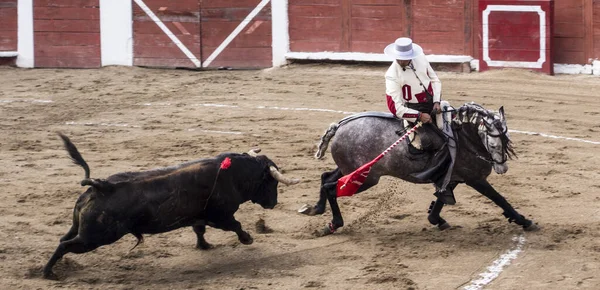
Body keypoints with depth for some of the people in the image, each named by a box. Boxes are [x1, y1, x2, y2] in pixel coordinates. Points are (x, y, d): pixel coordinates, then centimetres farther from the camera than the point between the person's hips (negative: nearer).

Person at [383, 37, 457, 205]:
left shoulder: (420, 59, -1)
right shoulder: (393, 75, -17)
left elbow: (434, 80, 11)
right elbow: (395, 107, -21)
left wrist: (437, 101, -5)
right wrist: (419, 116, -25)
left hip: (433, 105, 7)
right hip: (414, 112, -7)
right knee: (442, 144, -22)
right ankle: (442, 187, -15)